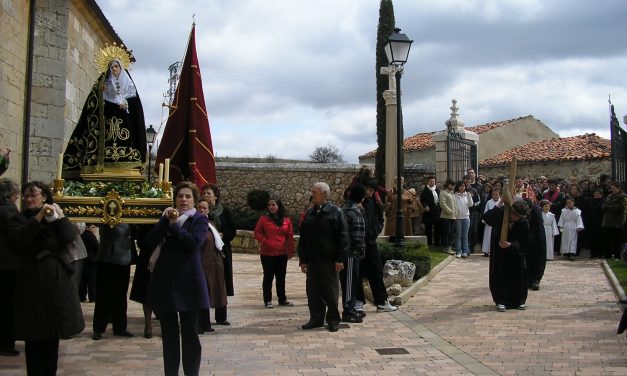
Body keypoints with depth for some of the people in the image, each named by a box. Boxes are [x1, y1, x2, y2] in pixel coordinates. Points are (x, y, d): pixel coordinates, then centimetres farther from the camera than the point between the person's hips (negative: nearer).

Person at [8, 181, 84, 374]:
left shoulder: (58, 217, 13)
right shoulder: (18, 219, 6)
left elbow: (69, 237, -4)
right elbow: (19, 240, -15)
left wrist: (59, 216, -7)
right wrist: (39, 217, -17)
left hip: (58, 281, 2)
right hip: (33, 282, -2)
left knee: (53, 332, 9)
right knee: (34, 334, 0)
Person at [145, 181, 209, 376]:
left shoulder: (200, 219, 2)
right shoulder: (167, 217, 14)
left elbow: (194, 242, -17)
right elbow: (150, 241, 0)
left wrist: (174, 225, -9)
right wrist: (165, 220, -9)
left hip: (188, 282, -4)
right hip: (165, 281, 4)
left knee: (190, 333, 2)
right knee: (169, 334, 10)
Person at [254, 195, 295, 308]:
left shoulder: (286, 220, 4)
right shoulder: (264, 219, -2)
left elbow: (290, 237, 5)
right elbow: (257, 233, -1)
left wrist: (291, 251, 2)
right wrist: (265, 242, -14)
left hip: (282, 254, 3)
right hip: (267, 254, -3)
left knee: (281, 277, 11)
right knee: (268, 277, 4)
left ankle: (282, 299, 21)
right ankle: (267, 300, 11)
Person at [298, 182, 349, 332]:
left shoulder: (335, 212, -5)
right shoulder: (309, 214, 12)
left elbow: (343, 237, -8)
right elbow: (303, 238, 15)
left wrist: (340, 259, -13)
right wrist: (303, 260, 11)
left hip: (329, 259, -5)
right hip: (312, 260, 5)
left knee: (331, 291, 4)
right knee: (313, 291, 8)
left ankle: (333, 320, 16)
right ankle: (316, 318, 20)